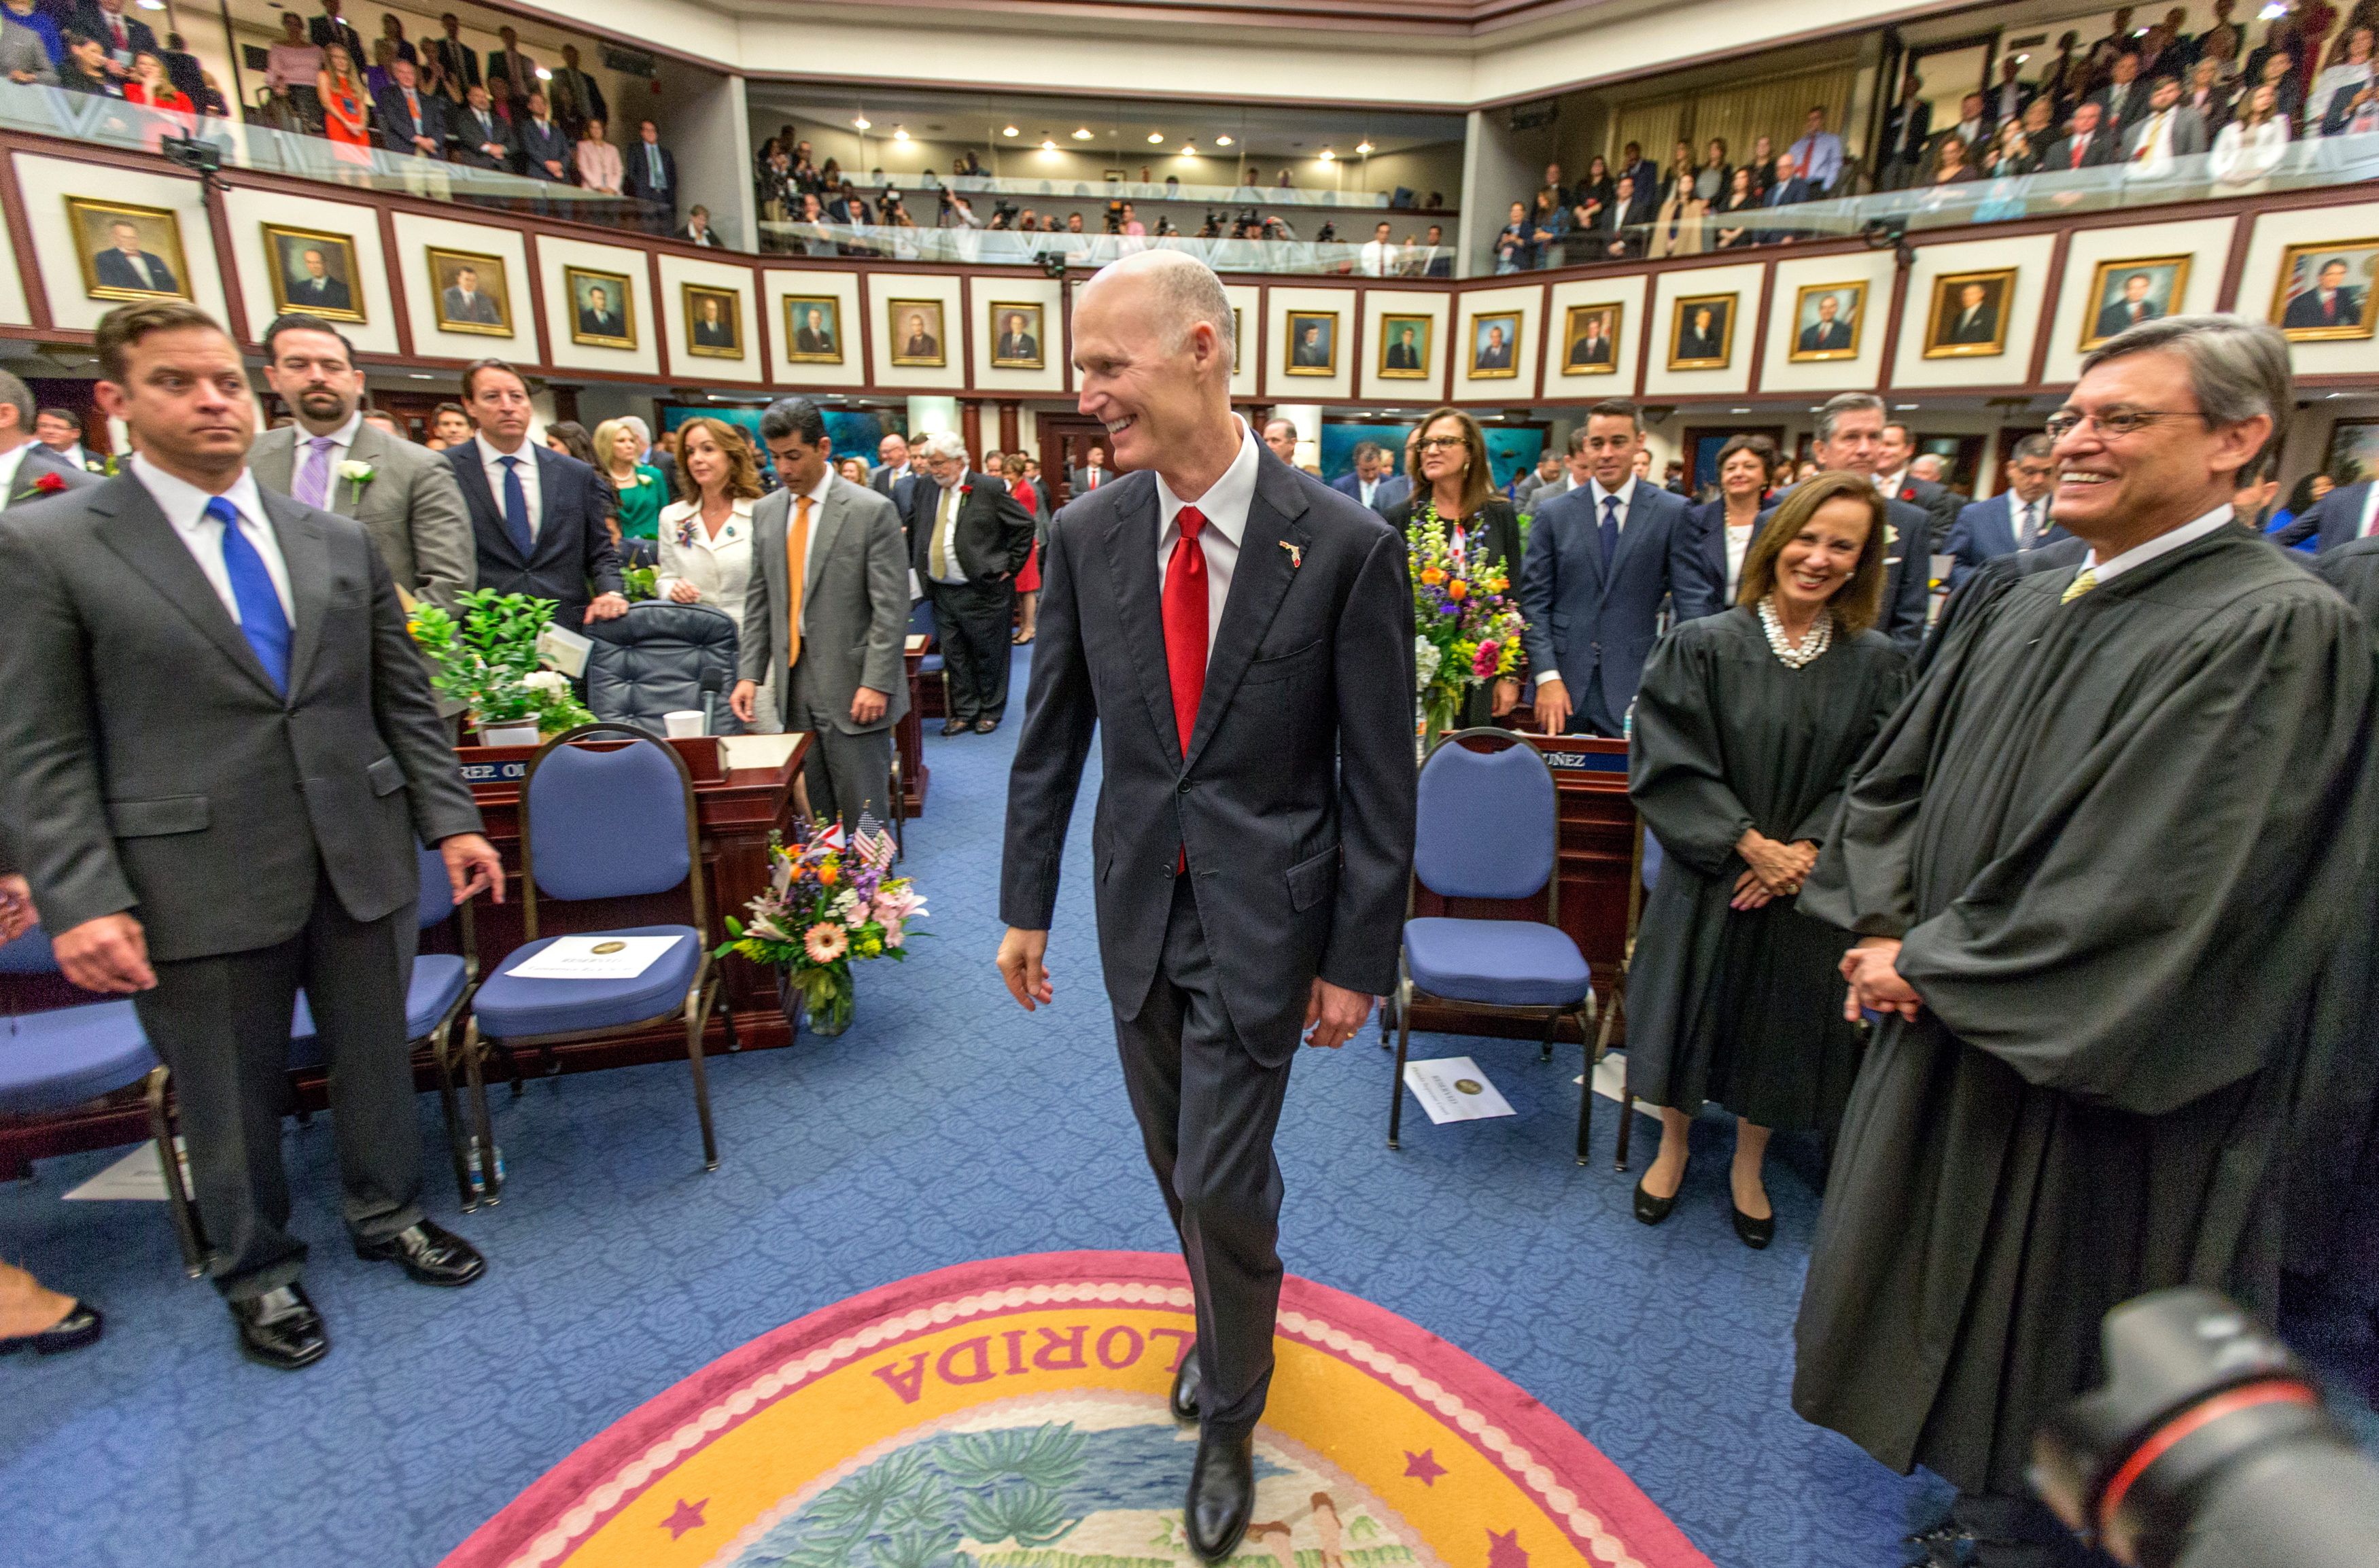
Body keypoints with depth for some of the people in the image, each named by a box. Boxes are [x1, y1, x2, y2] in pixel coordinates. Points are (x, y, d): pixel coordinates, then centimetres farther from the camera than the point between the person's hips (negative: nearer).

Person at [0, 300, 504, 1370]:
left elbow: (405, 702, 9)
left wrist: (451, 822, 3)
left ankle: (388, 1215, 40)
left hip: (361, 861, 3)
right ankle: (257, 1271, 36)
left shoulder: (340, 544, 7)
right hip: (198, 884, -3)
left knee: (376, 1055, 17)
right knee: (229, 1098, 13)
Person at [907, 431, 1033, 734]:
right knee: (954, 656, 9)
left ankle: (990, 712, 21)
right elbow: (913, 531, 20)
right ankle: (964, 712, 21)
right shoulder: (923, 490, 7)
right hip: (942, 592, 5)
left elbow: (1025, 524, -4)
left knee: (988, 654, 6)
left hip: (983, 591, -5)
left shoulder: (989, 488, -9)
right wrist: (918, 567, 11)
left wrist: (1011, 566, -5)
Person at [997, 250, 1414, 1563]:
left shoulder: (1346, 546, -14)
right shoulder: (1084, 533, -3)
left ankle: (1228, 1417, 35)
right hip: (1137, 907, 4)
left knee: (1222, 1181, 4)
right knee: (1177, 1162, 20)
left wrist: (1358, 960, -7)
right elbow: (1051, 736, 4)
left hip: (1261, 918, -4)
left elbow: (1380, 776, -9)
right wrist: (1026, 904, 6)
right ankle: (1229, 1325, 51)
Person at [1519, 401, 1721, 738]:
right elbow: (1534, 602, 3)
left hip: (1635, 689, -1)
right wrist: (1547, 677, -8)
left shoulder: (1673, 513, 5)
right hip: (1564, 684, 1)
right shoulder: (1553, 513, 6)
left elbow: (1695, 602, 2)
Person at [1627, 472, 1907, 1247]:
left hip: (1808, 885, 2)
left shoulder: (1876, 663, -2)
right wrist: (1751, 844, -17)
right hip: (1708, 875, -2)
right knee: (1692, 1008, 11)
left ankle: (1748, 1167, 39)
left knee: (1779, 1023, 15)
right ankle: (1673, 1148, 37)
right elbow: (1672, 760, -13)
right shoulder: (1702, 644, -9)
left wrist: (1804, 851, -16)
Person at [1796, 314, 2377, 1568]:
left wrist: (1934, 964, -16)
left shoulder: (2278, 631, -18)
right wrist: (1890, 932, -6)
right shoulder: (2017, 609, 4)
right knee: (1946, 1298, 24)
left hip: (2092, 1077, -7)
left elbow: (2154, 883, -23)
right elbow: (1893, 781, 7)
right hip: (1950, 1034, 7)